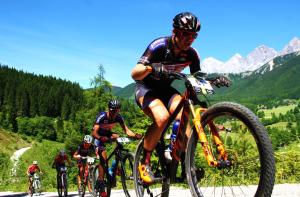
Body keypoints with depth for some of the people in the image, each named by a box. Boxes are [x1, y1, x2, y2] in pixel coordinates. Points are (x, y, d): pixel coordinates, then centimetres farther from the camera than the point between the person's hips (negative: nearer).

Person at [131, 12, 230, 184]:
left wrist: (214, 80, -24)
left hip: (166, 89, 4)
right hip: (146, 88, -4)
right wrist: (150, 67, -53)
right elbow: (134, 74, -31)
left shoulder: (191, 54, -11)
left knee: (183, 117, -26)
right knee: (162, 117, -33)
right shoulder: (159, 46, -25)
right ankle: (145, 162, -15)